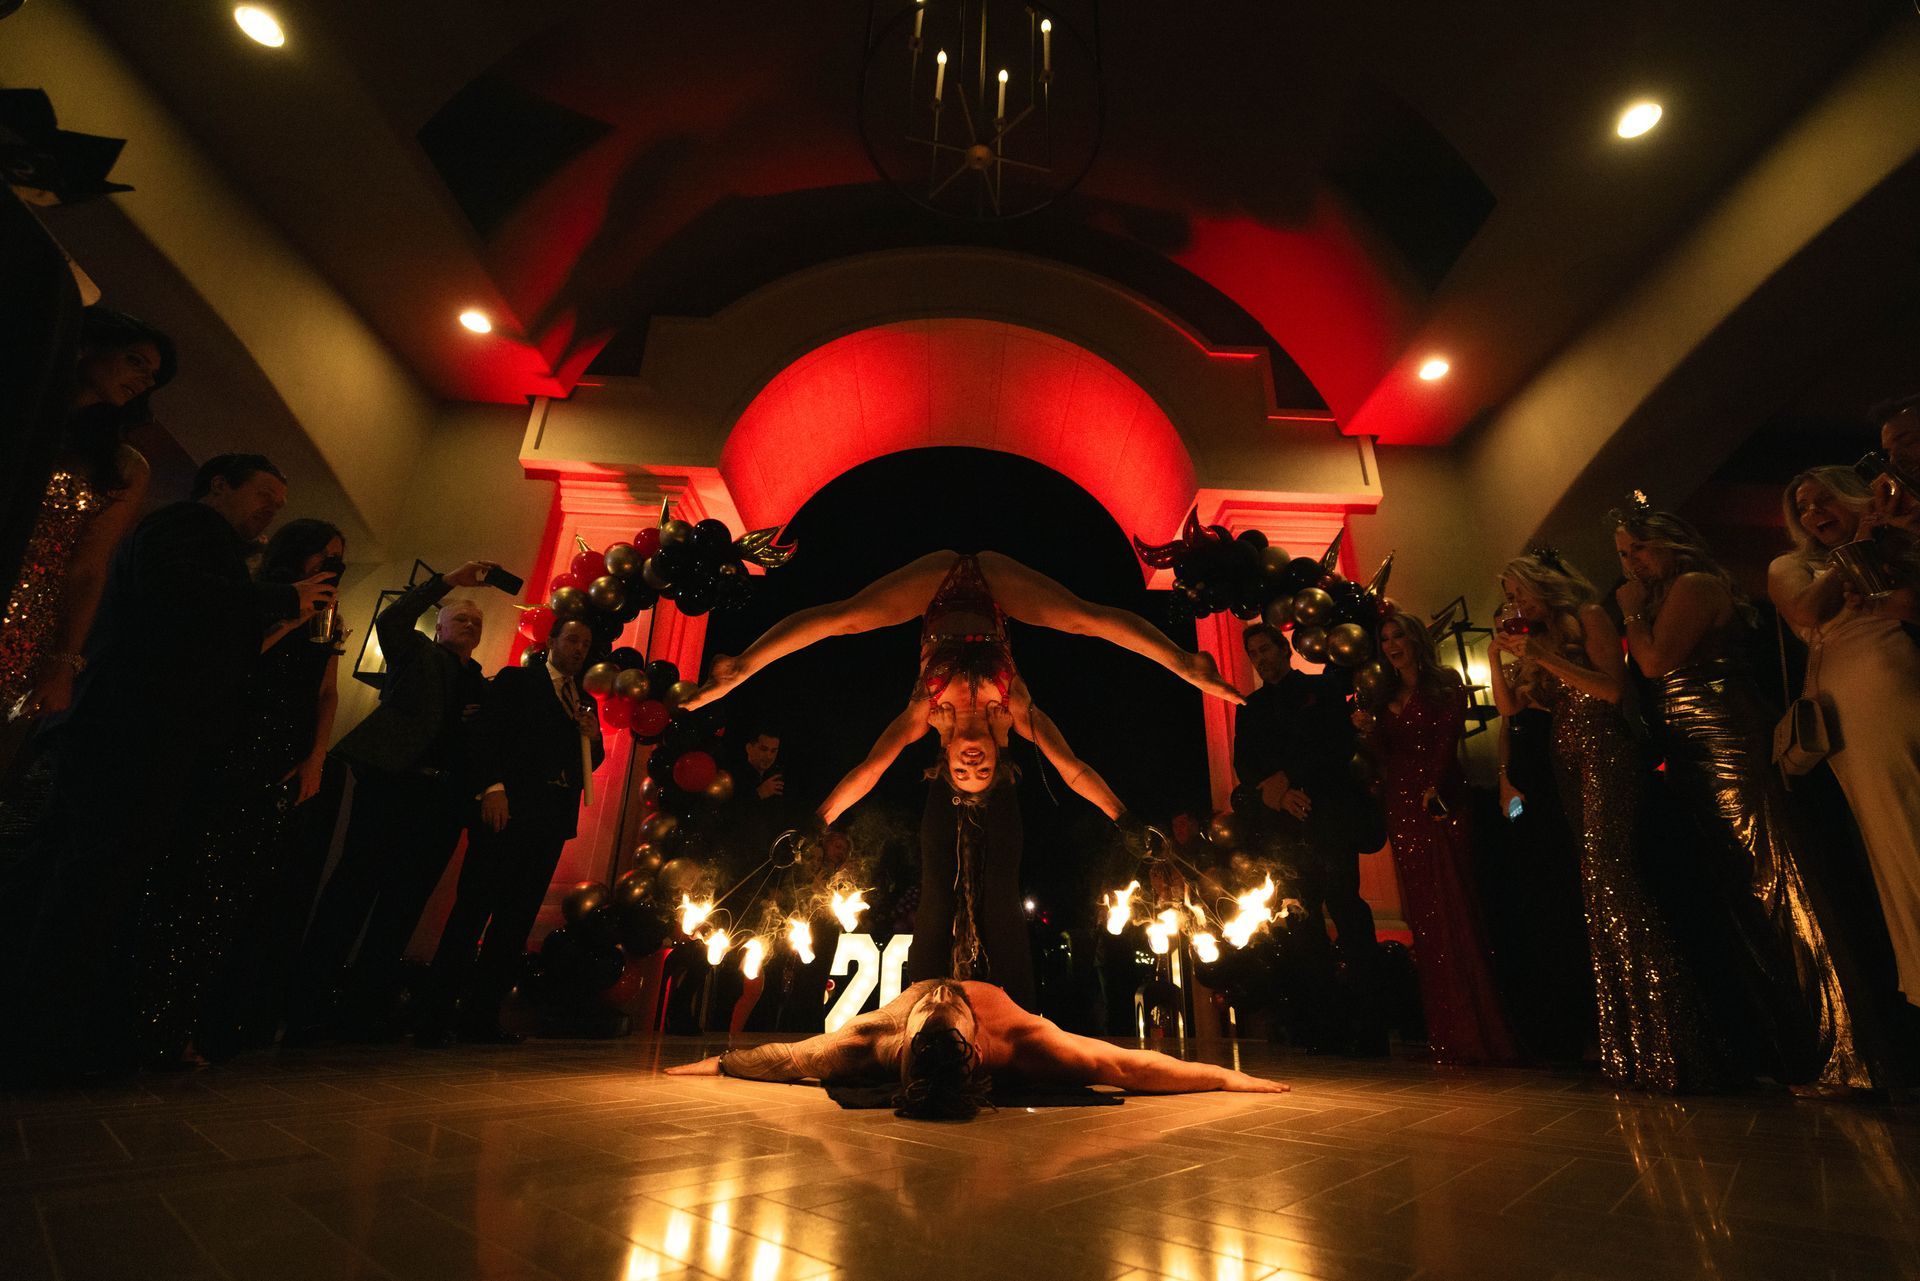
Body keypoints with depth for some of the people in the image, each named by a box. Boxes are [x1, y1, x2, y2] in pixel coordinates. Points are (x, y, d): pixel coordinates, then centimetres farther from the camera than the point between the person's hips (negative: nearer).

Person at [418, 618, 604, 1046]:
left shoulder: (586, 702, 21)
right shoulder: (515, 679, 7)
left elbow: (590, 762, 22)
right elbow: (487, 734, -4)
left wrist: (593, 738, 0)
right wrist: (493, 787, -17)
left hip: (553, 819, 5)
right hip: (506, 811, -5)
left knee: (517, 920, 5)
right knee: (473, 910, -3)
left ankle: (481, 1014, 11)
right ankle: (437, 1010, 4)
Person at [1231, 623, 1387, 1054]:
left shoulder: (1322, 688, 12)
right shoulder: (1250, 707, 21)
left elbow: (1340, 745, -1)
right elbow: (1244, 766, 10)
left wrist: (1286, 779, -9)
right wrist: (1277, 795, -8)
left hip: (1329, 820, -3)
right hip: (1283, 826, 3)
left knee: (1348, 913, -9)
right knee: (1302, 924, 0)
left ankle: (1369, 1029, -3)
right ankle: (1326, 1028, 6)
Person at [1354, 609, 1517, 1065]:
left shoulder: (1445, 684, 4)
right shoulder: (1387, 698, 18)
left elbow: (1447, 740, -7)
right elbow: (1387, 758, 13)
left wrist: (1434, 788, -18)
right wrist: (1370, 730, -5)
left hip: (1439, 804, -5)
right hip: (1403, 809, 5)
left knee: (1454, 907, -7)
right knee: (1423, 914, 5)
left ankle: (1477, 1031, 0)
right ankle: (1444, 1033, 11)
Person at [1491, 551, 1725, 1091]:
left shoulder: (1589, 617, -1)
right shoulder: (1538, 640, 19)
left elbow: (1613, 688, -13)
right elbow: (1507, 706, 15)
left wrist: (1544, 656, -16)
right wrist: (1496, 655, 3)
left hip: (1606, 757, -7)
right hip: (1569, 765, 7)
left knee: (1613, 882, -17)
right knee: (1599, 890, 7)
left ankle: (1668, 1042, -13)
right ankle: (1630, 1045, 13)